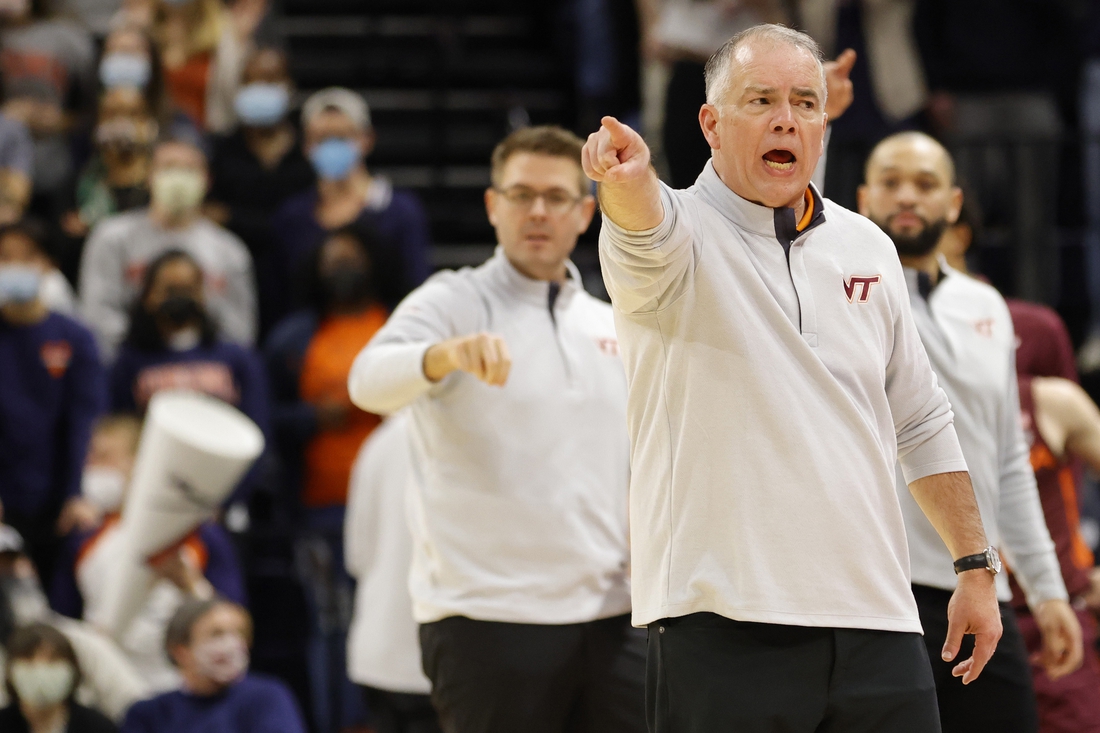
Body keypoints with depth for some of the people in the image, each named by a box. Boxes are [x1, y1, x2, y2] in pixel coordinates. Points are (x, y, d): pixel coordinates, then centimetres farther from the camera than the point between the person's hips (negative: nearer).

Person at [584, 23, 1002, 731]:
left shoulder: (868, 247, 14)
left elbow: (921, 424, 22)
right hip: (724, 626, -5)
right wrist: (628, 183, -52)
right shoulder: (677, 231, -2)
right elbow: (649, 237, -28)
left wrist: (977, 566, 19)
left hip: (876, 620, 5)